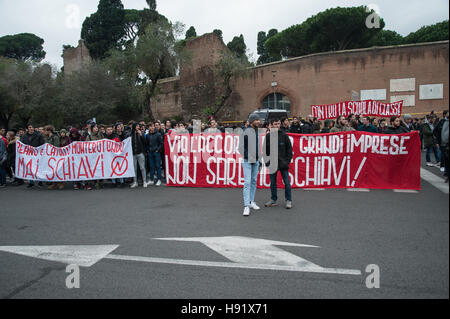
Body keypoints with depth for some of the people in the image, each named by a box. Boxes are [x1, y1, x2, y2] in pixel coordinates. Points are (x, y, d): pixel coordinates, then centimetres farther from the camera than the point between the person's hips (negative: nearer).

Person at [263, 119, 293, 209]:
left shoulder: (284, 135, 1)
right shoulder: (268, 136, 3)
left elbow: (289, 148, 4)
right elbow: (265, 149, 8)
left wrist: (288, 160, -3)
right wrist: (267, 160, 2)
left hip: (283, 163, -1)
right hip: (272, 163, 2)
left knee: (286, 182, 1)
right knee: (272, 182, 9)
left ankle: (288, 200, 11)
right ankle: (273, 200, 21)